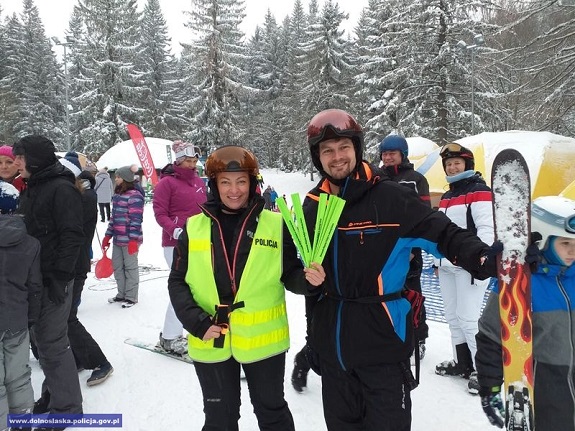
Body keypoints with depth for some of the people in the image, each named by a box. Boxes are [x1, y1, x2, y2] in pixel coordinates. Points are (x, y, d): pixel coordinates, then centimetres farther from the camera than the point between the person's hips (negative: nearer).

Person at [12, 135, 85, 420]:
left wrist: (60, 277, -20)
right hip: (34, 278, 9)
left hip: (53, 279, -9)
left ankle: (67, 406, 12)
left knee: (52, 342, -2)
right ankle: (53, 394, 32)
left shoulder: (62, 189, -14)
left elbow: (72, 236, -19)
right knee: (42, 339, 16)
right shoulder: (30, 189, 14)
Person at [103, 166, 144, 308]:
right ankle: (122, 295, 29)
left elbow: (136, 219, -17)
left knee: (130, 267, 3)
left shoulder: (134, 196, -14)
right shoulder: (117, 195, 14)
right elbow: (113, 217, 19)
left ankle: (131, 297, 16)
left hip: (130, 240, -9)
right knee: (117, 267, 15)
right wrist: (107, 236, 18)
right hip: (117, 239, 9)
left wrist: (133, 240, -20)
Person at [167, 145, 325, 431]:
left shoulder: (275, 224, -6)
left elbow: (290, 275, -1)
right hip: (210, 343, 1)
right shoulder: (194, 227, -3)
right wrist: (197, 322, -13)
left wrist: (307, 279, -22)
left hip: (263, 339, -1)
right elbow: (177, 282, 0)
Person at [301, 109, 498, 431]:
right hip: (331, 343, 5)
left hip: (383, 343, -5)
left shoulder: (389, 196, -11)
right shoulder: (312, 206, 5)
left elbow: (442, 232, -14)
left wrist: (481, 257, -31)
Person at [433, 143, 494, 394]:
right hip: (447, 266, 9)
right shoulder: (447, 196, 19)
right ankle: (462, 362, 26)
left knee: (468, 318, -9)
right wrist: (437, 260, 21)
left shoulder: (479, 191, -7)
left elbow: (488, 228, -16)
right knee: (452, 316, 13)